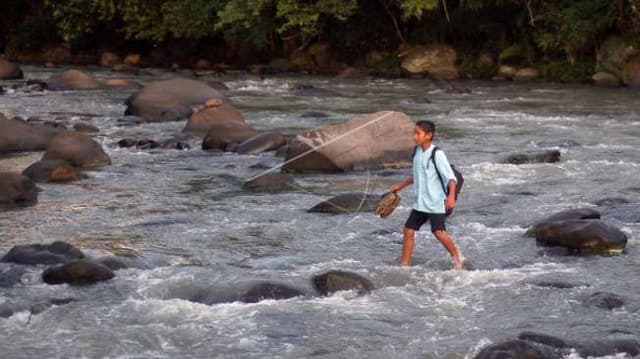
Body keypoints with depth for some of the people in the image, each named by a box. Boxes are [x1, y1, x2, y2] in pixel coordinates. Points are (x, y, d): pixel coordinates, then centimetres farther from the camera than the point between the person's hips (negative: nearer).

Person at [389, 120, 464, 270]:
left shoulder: (437, 154, -15)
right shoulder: (418, 151, 8)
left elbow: (451, 177, -18)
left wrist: (451, 195, -33)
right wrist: (401, 185, 29)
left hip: (435, 202, -8)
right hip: (420, 202, 8)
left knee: (439, 232, -15)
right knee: (409, 230, 4)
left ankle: (457, 258, 6)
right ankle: (404, 265, 11)